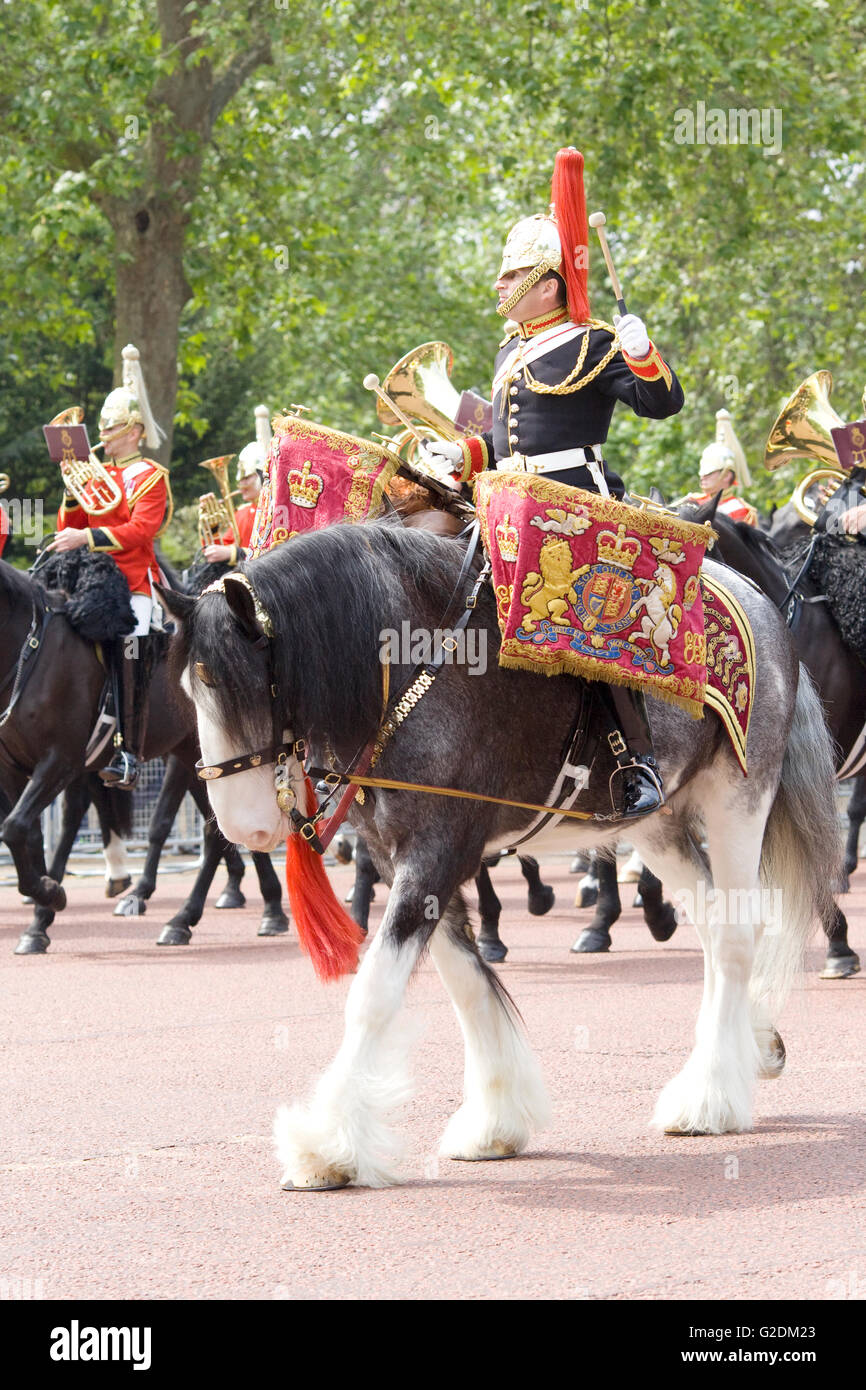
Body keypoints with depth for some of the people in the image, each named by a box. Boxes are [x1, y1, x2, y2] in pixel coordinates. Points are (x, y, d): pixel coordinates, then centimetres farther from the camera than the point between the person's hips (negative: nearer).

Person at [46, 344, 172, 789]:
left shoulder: (150, 477, -2)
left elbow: (140, 531, -17)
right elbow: (69, 527, 16)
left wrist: (87, 538, -26)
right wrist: (73, 490, -1)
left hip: (133, 583, -6)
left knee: (130, 668, -8)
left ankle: (129, 755, -9)